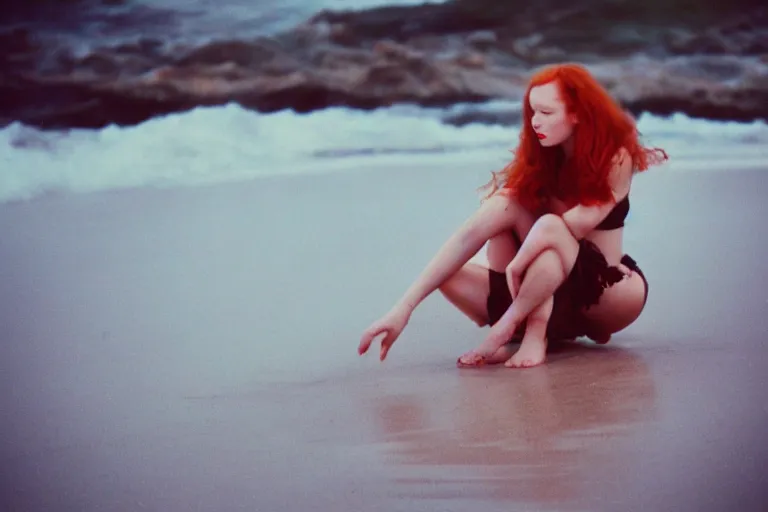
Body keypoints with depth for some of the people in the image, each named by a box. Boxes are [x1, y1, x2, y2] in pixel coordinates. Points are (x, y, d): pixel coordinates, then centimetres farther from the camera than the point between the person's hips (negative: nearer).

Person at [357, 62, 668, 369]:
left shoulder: (616, 158, -13)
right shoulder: (535, 160, -6)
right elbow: (471, 233, -17)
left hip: (613, 291, -5)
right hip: (555, 296, 5)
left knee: (549, 227, -33)